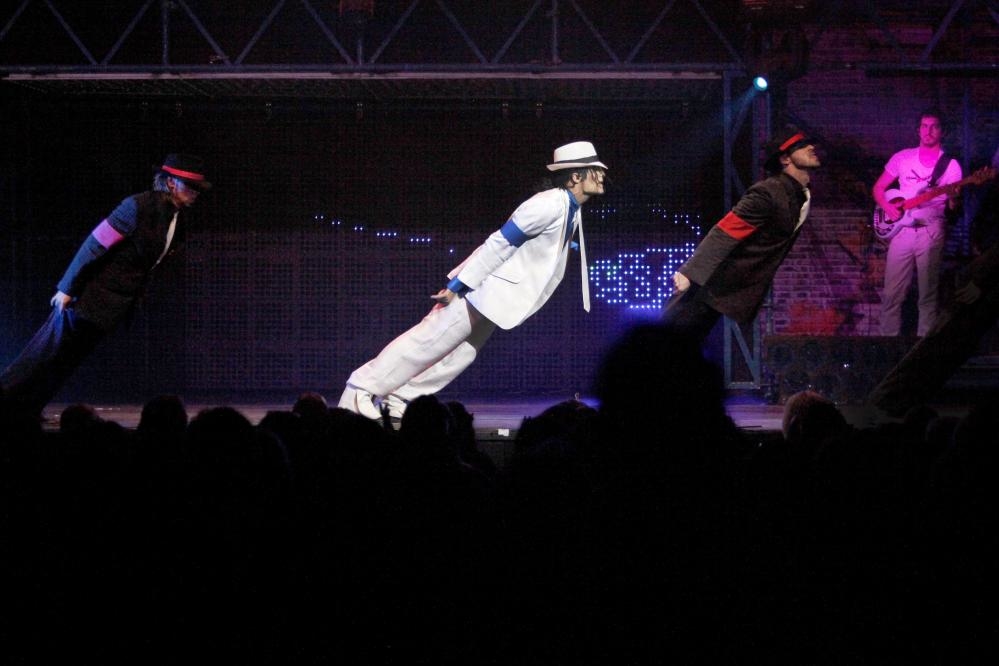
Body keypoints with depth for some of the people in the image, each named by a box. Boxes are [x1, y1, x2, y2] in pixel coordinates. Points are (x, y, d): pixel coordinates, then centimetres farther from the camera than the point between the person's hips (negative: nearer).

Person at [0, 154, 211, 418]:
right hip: (92, 294, -7)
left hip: (117, 303, 7)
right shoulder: (139, 207, -21)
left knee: (71, 357, 11)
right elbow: (95, 245, -19)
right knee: (50, 351, -1)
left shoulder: (177, 218, 3)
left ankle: (27, 408, 18)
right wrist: (68, 288, -17)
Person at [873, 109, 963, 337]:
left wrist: (954, 197, -22)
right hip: (902, 229, 2)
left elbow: (954, 207, 1)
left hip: (931, 230, -2)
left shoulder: (950, 165, 4)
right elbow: (878, 188, 15)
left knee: (928, 294, -1)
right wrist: (887, 207, -4)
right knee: (892, 293, -1)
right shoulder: (902, 158, 10)